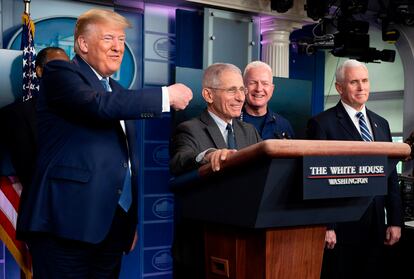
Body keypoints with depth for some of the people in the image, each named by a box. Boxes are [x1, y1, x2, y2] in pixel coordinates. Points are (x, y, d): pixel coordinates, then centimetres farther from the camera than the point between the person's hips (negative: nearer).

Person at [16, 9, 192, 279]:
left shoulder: (119, 92, 21)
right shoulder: (60, 73, -2)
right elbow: (98, 105, -22)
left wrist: (133, 220, 19)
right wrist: (166, 96, -16)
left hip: (114, 224, 7)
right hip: (68, 221, -7)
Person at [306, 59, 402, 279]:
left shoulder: (381, 124, 14)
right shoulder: (322, 124, -6)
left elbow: (391, 176, 14)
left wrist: (395, 221, 8)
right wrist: (325, 227, -13)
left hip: (376, 228, 6)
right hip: (341, 228, -5)